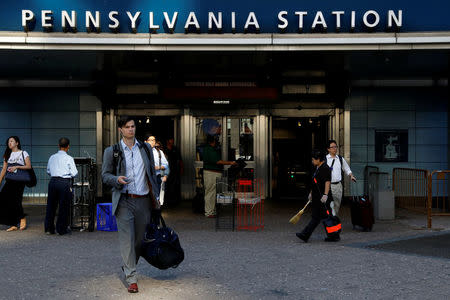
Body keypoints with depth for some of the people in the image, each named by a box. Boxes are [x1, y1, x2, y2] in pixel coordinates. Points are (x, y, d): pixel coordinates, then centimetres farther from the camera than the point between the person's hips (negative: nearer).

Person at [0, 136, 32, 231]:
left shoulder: (23, 153, 4)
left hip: (19, 180, -4)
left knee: (15, 201, -11)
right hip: (9, 181, 5)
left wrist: (16, 167, -14)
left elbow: (29, 166, -4)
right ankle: (13, 225, 2)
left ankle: (22, 219, 10)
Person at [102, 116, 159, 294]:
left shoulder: (145, 148, 10)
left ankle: (128, 266, 34)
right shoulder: (112, 151, 2)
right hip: (124, 201, -3)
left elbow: (152, 173, 15)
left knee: (139, 238, 11)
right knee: (127, 238, -7)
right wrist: (117, 179, -18)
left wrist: (155, 196, 12)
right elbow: (105, 174, 4)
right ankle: (131, 278, -3)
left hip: (143, 200, 3)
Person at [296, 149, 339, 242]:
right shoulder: (317, 168, 16)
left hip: (323, 198, -10)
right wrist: (311, 193, 28)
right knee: (316, 217, 9)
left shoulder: (325, 168, -14)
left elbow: (327, 182, -23)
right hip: (317, 197, 10)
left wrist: (325, 195, -29)